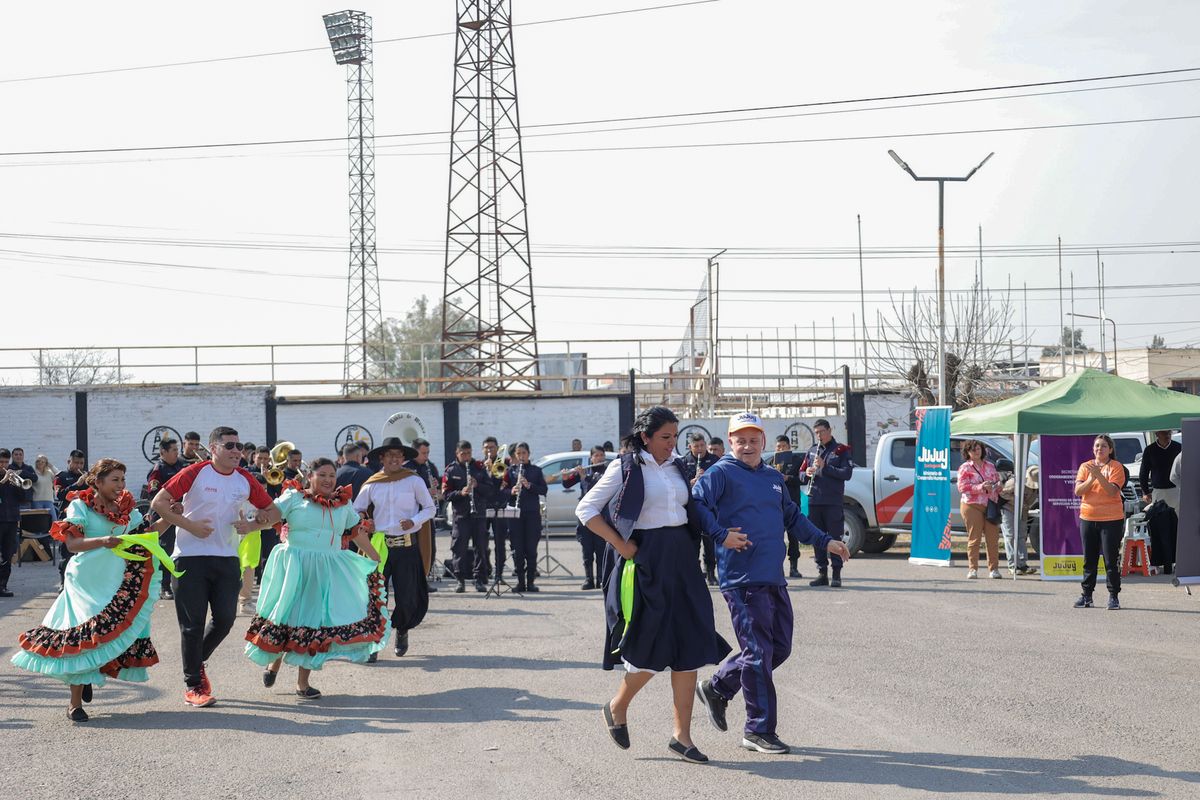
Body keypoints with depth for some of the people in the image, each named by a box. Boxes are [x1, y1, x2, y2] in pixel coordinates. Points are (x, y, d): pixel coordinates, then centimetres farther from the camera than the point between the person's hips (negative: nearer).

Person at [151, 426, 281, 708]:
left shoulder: (246, 480, 6)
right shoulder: (196, 473, -7)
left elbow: (273, 512, 14)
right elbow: (158, 503, -9)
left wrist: (251, 524, -6)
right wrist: (189, 525, -16)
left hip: (227, 558, 4)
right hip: (191, 557, -4)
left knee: (225, 619, 3)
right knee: (193, 623, -2)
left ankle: (197, 663, 30)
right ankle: (193, 686, 8)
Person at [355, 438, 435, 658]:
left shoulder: (414, 481, 0)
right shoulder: (371, 485, 6)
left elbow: (430, 508, 6)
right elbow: (356, 510, 16)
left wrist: (414, 521, -11)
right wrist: (363, 521, -5)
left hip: (407, 546, -1)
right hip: (379, 546, 1)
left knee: (407, 596, 1)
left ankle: (401, 630, 29)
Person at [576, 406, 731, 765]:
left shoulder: (678, 468, 13)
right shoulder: (626, 468, -5)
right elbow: (586, 509, -8)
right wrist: (621, 544, -12)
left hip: (682, 560, 6)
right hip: (645, 561, -6)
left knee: (689, 646, 0)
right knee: (652, 648, -6)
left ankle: (682, 736, 4)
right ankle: (617, 707, 22)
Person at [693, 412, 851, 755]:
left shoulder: (774, 478, 20)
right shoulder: (721, 474, -4)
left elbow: (793, 518, 32)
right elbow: (697, 505, -17)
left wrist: (825, 541, 27)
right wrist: (720, 535, -28)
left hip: (774, 579, 8)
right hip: (742, 579, -8)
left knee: (780, 647, 12)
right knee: (758, 652, -6)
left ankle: (716, 688, 28)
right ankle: (758, 730, 3)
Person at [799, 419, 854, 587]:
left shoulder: (841, 450, 3)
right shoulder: (812, 451, 16)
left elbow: (847, 473, -8)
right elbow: (801, 476, 18)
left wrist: (825, 467, -16)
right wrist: (807, 474, -6)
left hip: (833, 502, -4)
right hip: (814, 502, 5)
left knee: (835, 537, -4)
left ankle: (836, 575, -1)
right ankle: (822, 573, 11)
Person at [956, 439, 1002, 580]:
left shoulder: (990, 466, 17)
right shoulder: (965, 468, 2)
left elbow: (998, 481, 23)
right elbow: (962, 487, -8)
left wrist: (997, 486, -1)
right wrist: (981, 487, -17)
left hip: (990, 506, 4)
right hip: (972, 506, -4)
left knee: (993, 539, 0)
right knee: (974, 538, -3)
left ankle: (993, 568, 6)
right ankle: (973, 569, 1)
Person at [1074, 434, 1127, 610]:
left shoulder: (1116, 467, -3)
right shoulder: (1085, 466, 8)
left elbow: (1112, 491, -15)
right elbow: (1078, 491, -2)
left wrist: (1099, 475, -25)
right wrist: (1091, 478, -17)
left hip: (1111, 519, -4)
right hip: (1088, 518, 4)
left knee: (1111, 560, -3)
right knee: (1089, 560, 9)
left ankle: (1113, 596, 2)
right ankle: (1086, 595, 15)